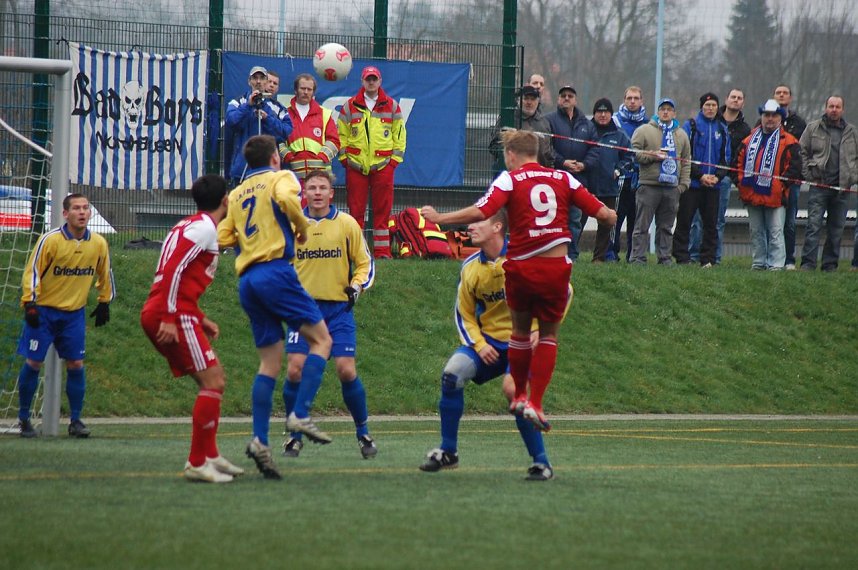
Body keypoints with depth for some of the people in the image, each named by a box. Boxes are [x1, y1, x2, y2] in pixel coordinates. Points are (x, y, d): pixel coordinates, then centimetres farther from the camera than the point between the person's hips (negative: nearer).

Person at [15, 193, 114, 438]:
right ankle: (24, 419, 10)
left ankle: (76, 421, 9)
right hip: (44, 310, -3)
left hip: (75, 313, 3)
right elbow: (32, 272, -12)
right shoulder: (50, 240, -15)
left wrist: (104, 303, 17)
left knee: (75, 364, -2)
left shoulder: (99, 244, -3)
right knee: (33, 362, -2)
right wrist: (30, 304, -18)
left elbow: (105, 274, 14)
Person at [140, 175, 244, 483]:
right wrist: (170, 318, -22)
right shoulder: (204, 228, -9)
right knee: (213, 381, -10)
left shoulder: (190, 226, 21)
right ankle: (197, 463, -10)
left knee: (214, 379, 18)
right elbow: (173, 271, -19)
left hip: (163, 314, 10)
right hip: (174, 315, -10)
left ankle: (210, 456, 21)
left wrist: (200, 319, 21)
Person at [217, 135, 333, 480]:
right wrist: (301, 229, -3)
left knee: (270, 361, 7)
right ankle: (301, 414, -15)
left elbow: (222, 238, 15)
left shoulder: (236, 195, 22)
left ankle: (260, 439, -4)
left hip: (247, 280, 6)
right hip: (275, 270, -6)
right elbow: (286, 199, -19)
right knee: (321, 339, 1)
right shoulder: (280, 178, 5)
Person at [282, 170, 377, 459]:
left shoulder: (347, 224, 1)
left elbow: (365, 262, 9)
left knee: (346, 370, -10)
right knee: (295, 369, -10)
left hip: (338, 308, -1)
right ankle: (295, 435, 6)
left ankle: (363, 432, 8)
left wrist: (356, 286, -7)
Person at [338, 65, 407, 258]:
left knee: (382, 209, -1)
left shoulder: (391, 106, 8)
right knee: (355, 209, 0)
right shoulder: (350, 106, 7)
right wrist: (344, 157, 1)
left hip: (383, 165, 0)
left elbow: (399, 134, 11)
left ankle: (382, 250, 2)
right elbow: (341, 134, 9)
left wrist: (396, 158, 4)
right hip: (355, 166, 0)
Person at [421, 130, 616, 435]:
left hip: (521, 268, -1)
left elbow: (479, 212, -18)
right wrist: (611, 216, 29)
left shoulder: (509, 179, -3)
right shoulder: (563, 178, 6)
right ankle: (536, 403, 2)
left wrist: (438, 218, -8)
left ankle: (520, 397, 29)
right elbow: (603, 213, 5)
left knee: (520, 331, 20)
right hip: (556, 268, 1)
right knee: (548, 334, 13)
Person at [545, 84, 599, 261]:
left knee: (575, 219, 6)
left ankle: (572, 255, 10)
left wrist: (584, 164, -5)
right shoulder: (549, 120, 2)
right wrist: (562, 162, -16)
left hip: (579, 178, 4)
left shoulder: (586, 125, 16)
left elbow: (594, 149, 13)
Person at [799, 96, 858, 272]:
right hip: (819, 185, -3)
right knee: (814, 225, -10)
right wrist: (808, 175, -4)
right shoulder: (813, 128, 5)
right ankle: (808, 263, -10)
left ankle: (830, 264, 13)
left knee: (836, 229, 6)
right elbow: (802, 152, 6)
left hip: (842, 188, 3)